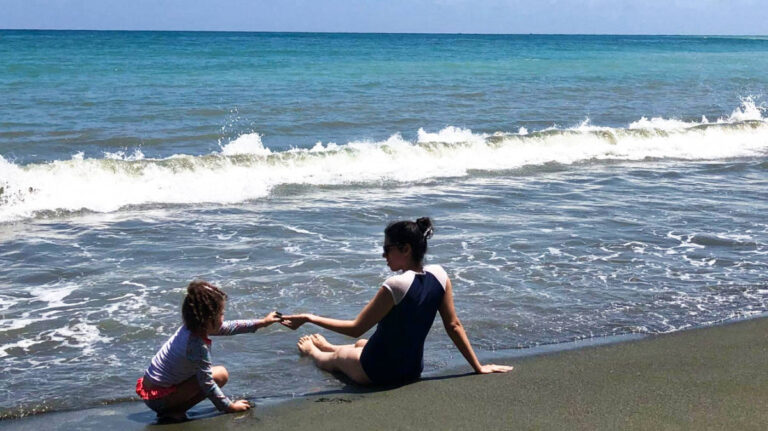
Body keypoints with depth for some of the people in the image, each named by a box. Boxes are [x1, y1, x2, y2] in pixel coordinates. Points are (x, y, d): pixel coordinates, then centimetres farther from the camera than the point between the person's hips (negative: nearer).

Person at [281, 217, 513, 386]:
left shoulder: (396, 285, -29)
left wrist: (310, 318, -15)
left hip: (376, 372, -6)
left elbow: (356, 328, -22)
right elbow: (454, 326, -6)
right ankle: (326, 346, 66)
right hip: (412, 370, 6)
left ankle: (312, 351, 61)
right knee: (361, 344, 37)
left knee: (333, 359, 28)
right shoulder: (439, 275, -11)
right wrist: (478, 367, 3)